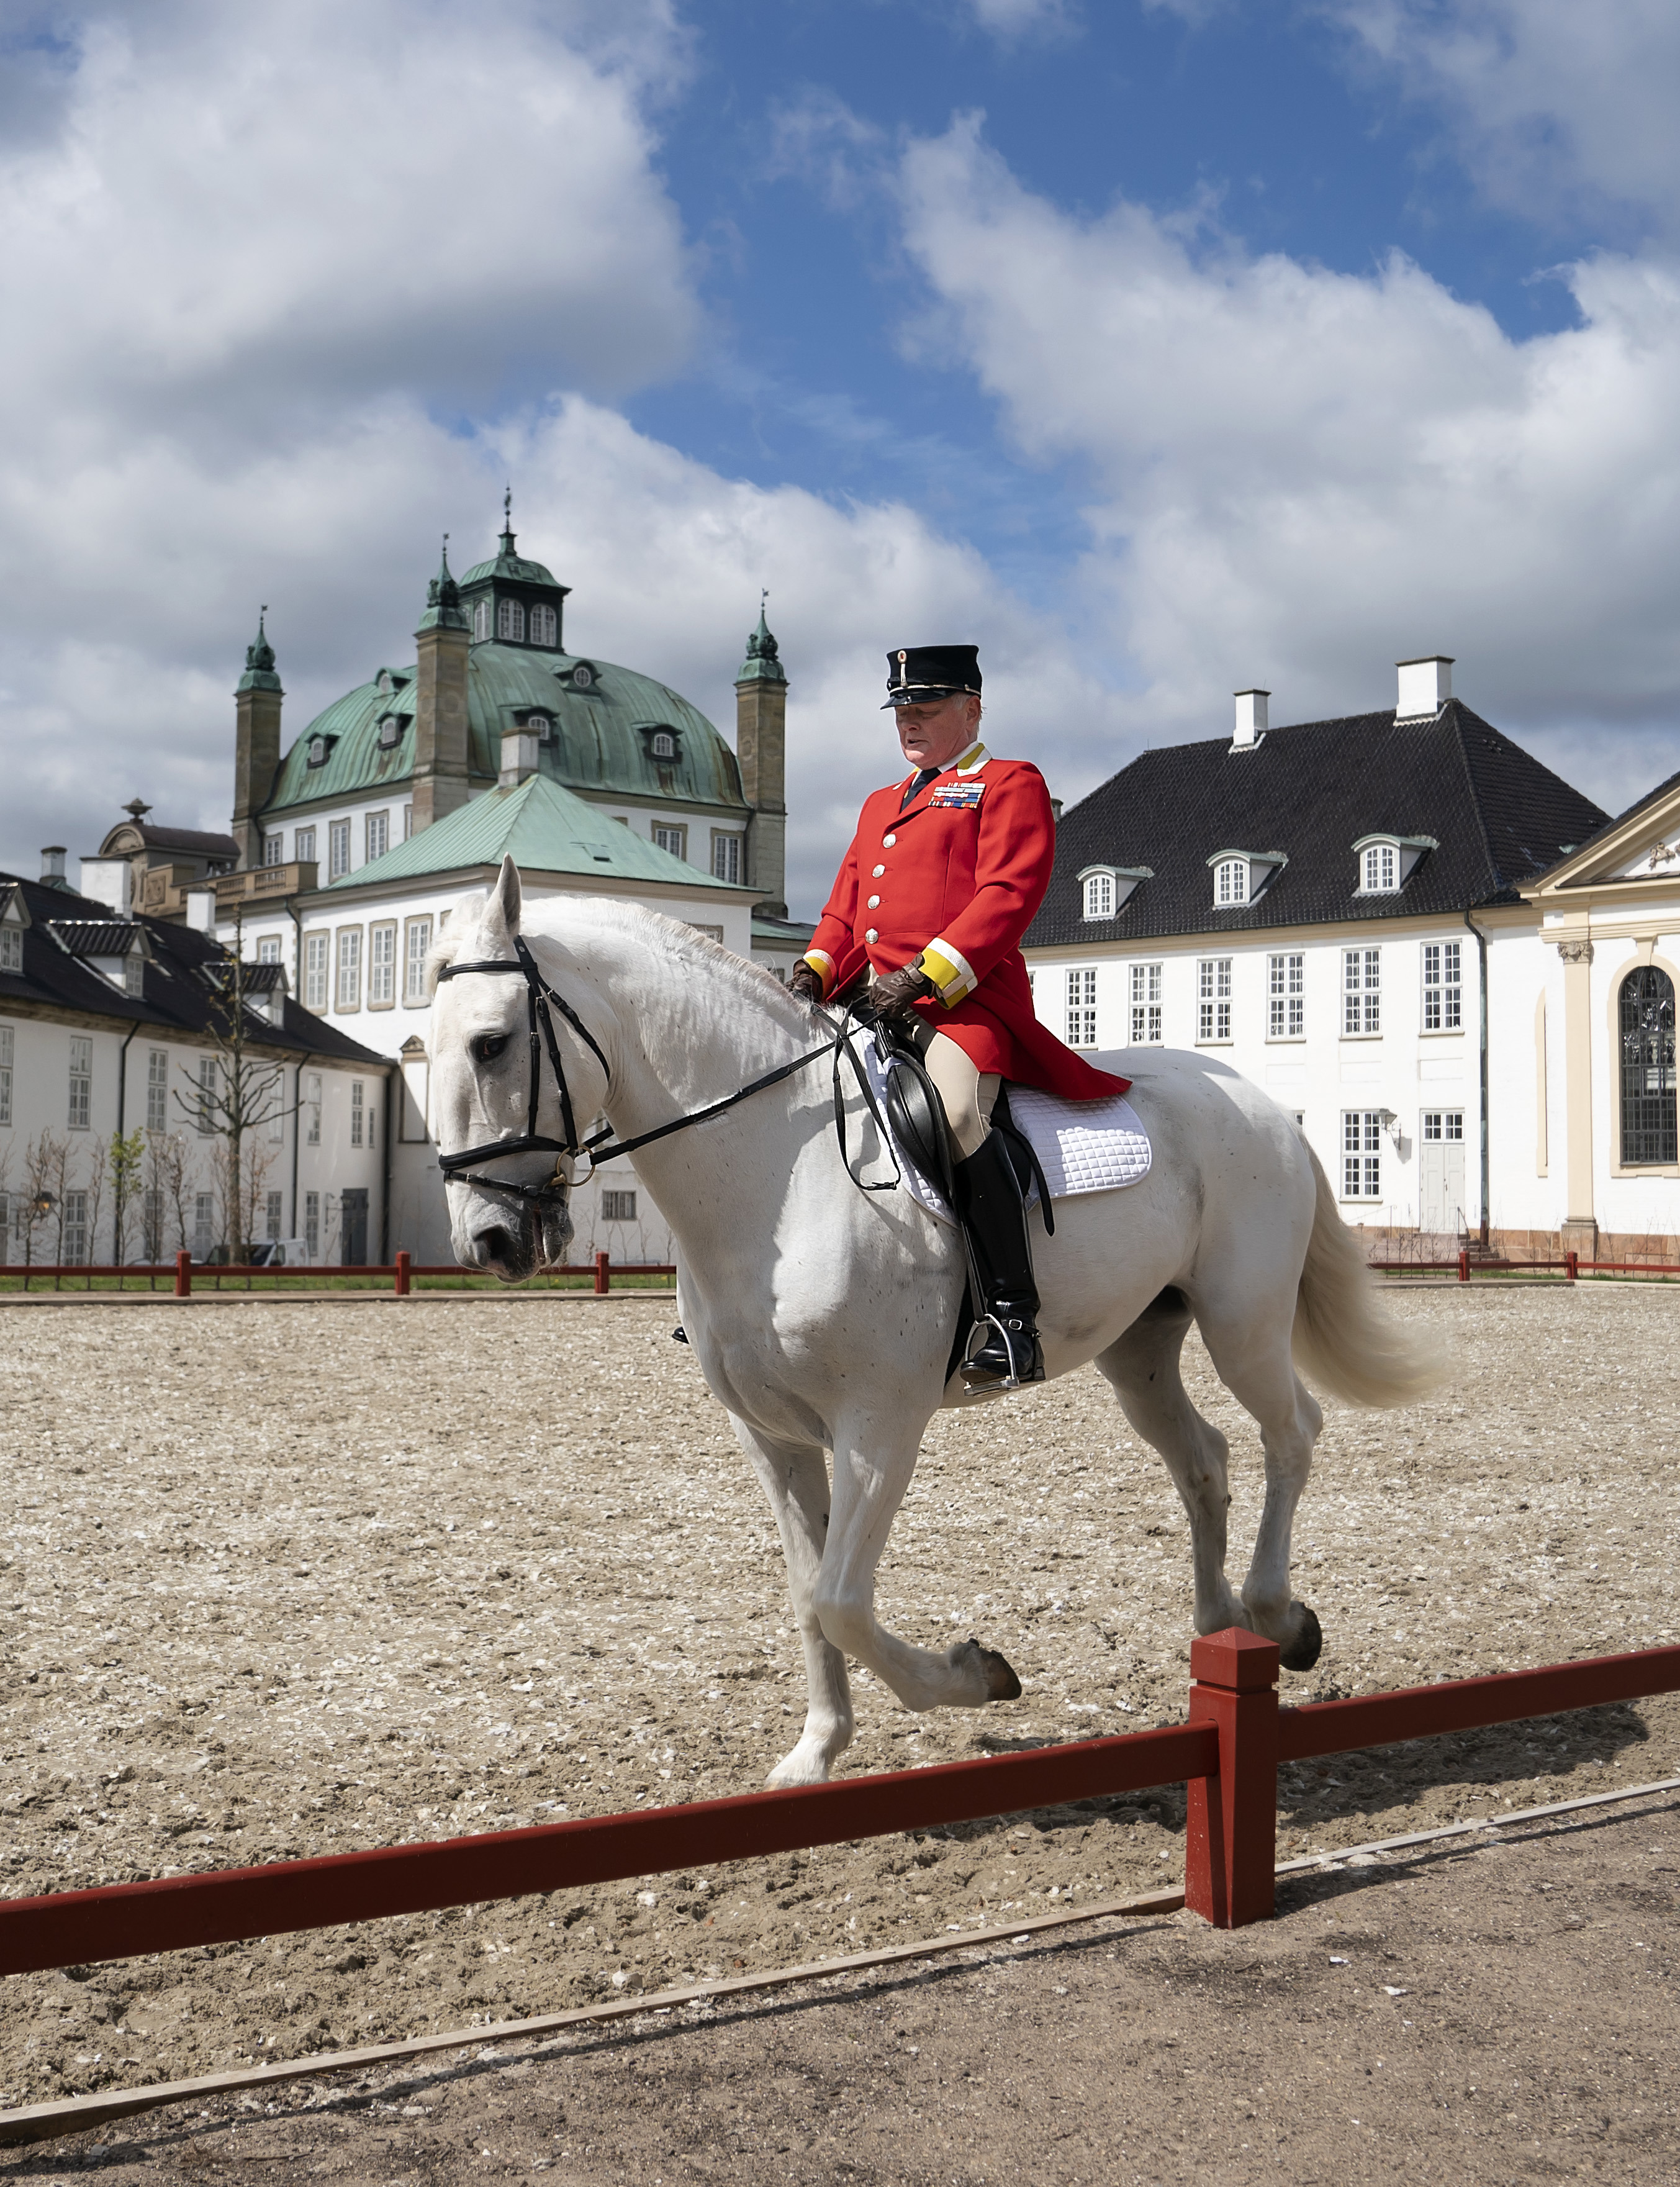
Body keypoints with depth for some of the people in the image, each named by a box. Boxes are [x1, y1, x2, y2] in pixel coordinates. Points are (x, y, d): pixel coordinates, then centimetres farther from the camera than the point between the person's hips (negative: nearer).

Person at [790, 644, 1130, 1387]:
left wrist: (926, 975, -19)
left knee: (955, 1109, -36)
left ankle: (1014, 1319, -33)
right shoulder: (880, 806, 29)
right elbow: (846, 906, 25)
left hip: (967, 1000, -9)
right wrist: (816, 970, 3)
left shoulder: (1011, 784, 5)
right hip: (880, 1005, 9)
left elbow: (1008, 894, -9)